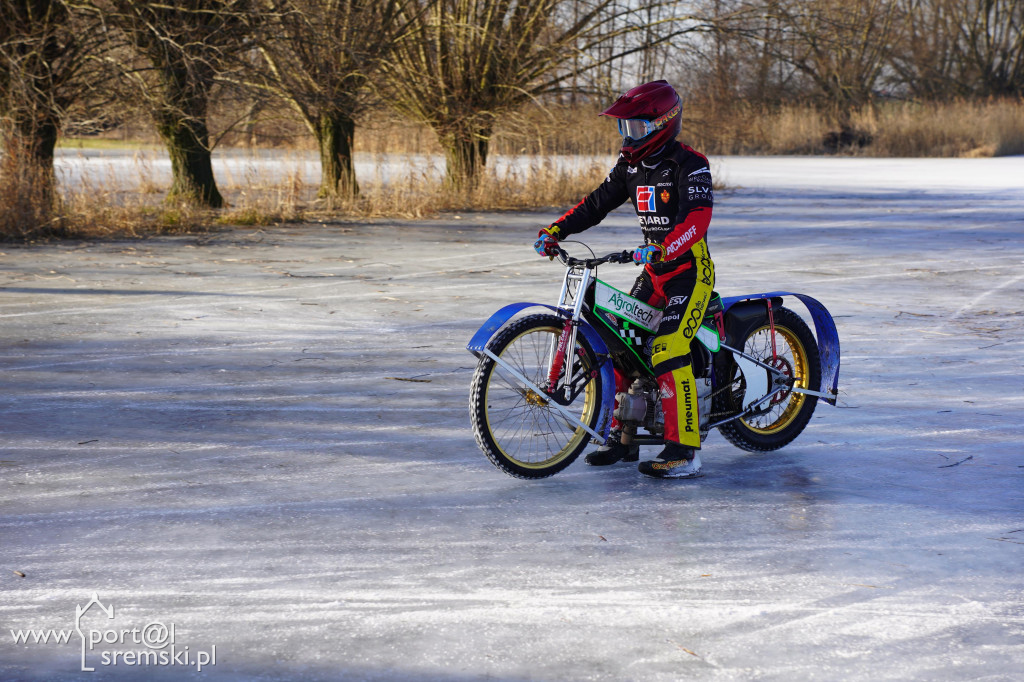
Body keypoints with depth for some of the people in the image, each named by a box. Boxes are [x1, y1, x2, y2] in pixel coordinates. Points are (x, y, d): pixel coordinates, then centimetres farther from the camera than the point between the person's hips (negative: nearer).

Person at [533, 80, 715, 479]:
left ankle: (684, 450, -19)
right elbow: (598, 202, 10)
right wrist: (557, 229, -4)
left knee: (667, 352, -21)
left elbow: (698, 217, -27)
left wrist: (664, 249, -43)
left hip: (690, 269, -8)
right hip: (654, 268, 8)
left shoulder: (689, 165, -15)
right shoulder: (631, 164, 10)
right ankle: (623, 435, 15)